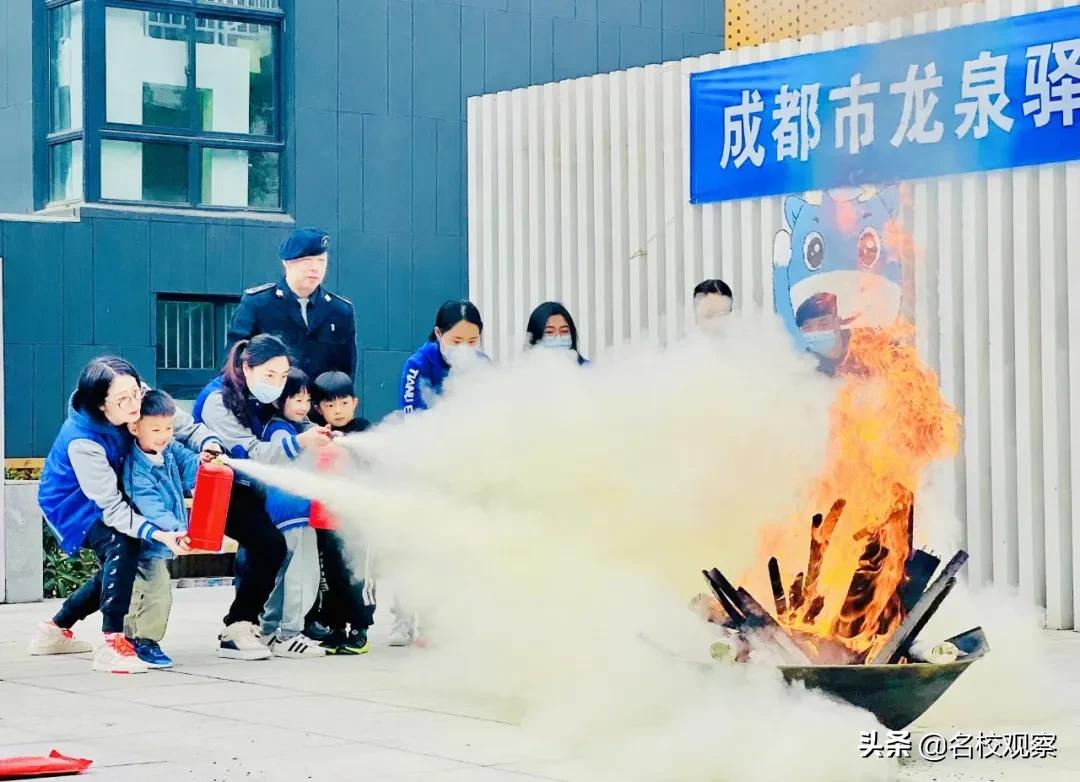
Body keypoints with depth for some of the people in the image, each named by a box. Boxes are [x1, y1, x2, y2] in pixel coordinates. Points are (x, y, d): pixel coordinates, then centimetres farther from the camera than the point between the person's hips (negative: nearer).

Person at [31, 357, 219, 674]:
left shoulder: (139, 404, -25)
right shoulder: (82, 441, -38)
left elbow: (183, 425, -15)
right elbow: (111, 507, -36)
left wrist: (208, 443, -38)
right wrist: (159, 535, -48)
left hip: (107, 494, 8)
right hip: (71, 504, -7)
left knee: (119, 567, 17)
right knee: (121, 545, -31)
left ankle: (55, 630, 35)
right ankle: (112, 644, -31)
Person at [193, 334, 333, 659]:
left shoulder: (263, 400, 4)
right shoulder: (218, 399, -17)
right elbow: (251, 454, -26)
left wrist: (318, 438, -17)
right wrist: (300, 442, -40)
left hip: (248, 489, 7)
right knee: (270, 543, -26)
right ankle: (235, 630, -17)